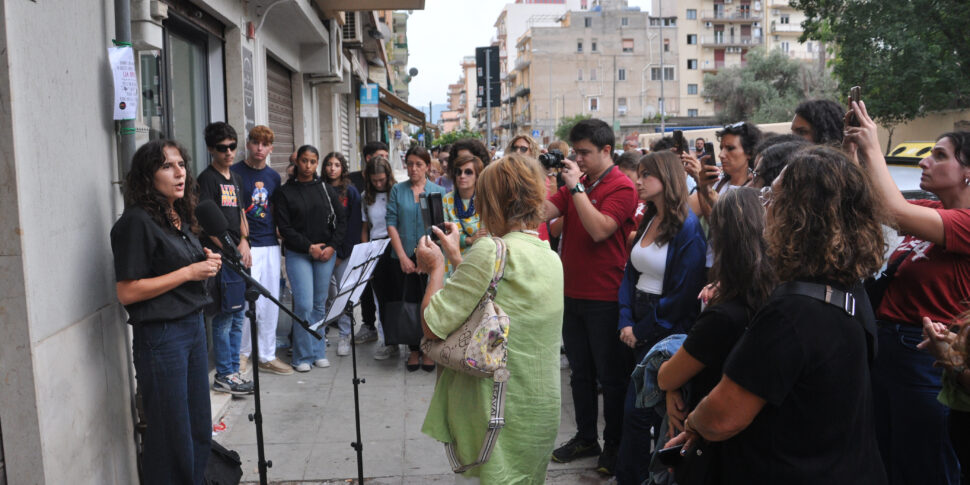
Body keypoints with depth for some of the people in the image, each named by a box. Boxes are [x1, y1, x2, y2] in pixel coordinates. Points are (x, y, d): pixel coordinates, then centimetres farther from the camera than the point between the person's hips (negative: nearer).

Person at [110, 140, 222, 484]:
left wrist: (206, 262, 2)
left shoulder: (179, 216, 10)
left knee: (200, 427, 16)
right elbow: (126, 292, -19)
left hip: (193, 326, 8)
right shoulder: (136, 222, -15)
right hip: (161, 336, -8)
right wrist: (189, 272, -18)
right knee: (171, 433, 3)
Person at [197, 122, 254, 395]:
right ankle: (223, 376, 7)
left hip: (238, 257, 8)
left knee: (237, 318, 13)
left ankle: (233, 372, 22)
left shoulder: (236, 179, 16)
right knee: (224, 319, -3)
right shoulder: (208, 179, -8)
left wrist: (244, 242, 2)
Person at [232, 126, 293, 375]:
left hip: (271, 246, 6)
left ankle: (267, 356, 19)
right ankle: (243, 352, 14)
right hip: (247, 246, -5)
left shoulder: (273, 176, 13)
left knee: (271, 303, 8)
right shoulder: (235, 173, -4)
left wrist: (280, 232, 11)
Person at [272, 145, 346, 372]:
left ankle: (318, 352, 18)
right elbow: (284, 227, -5)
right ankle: (302, 356, 3)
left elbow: (341, 219, 8)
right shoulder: (284, 192, 0)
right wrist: (308, 247, -12)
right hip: (298, 255, -3)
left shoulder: (326, 189, 8)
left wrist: (332, 246, -4)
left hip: (326, 254, 3)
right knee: (304, 305, -9)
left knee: (320, 304, 8)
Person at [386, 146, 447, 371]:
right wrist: (403, 257, -7)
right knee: (409, 302, 4)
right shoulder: (397, 190, 7)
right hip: (404, 257, 1)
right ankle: (414, 350, 16)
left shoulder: (439, 191, 4)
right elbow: (391, 224, 1)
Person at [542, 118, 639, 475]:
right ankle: (585, 438, 31)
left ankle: (614, 445, 21)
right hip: (573, 295, 7)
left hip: (605, 299, -7)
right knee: (580, 372, 17)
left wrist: (577, 187, -20)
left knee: (611, 376, 7)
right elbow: (543, 212, -2)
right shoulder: (574, 183, 10)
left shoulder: (621, 188, -11)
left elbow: (599, 229, -24)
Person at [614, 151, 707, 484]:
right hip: (639, 329, 7)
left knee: (637, 410, -5)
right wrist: (626, 321, -3)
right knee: (657, 409, 16)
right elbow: (631, 273, 11)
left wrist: (642, 329, -12)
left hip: (665, 331, -7)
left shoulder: (688, 228, -14)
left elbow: (684, 292, -17)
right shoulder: (647, 221, 10)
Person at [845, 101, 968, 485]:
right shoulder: (929, 211, 6)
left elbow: (895, 211, -29)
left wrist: (872, 149, -20)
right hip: (886, 341, 8)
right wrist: (851, 147, -5)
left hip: (925, 356, -7)